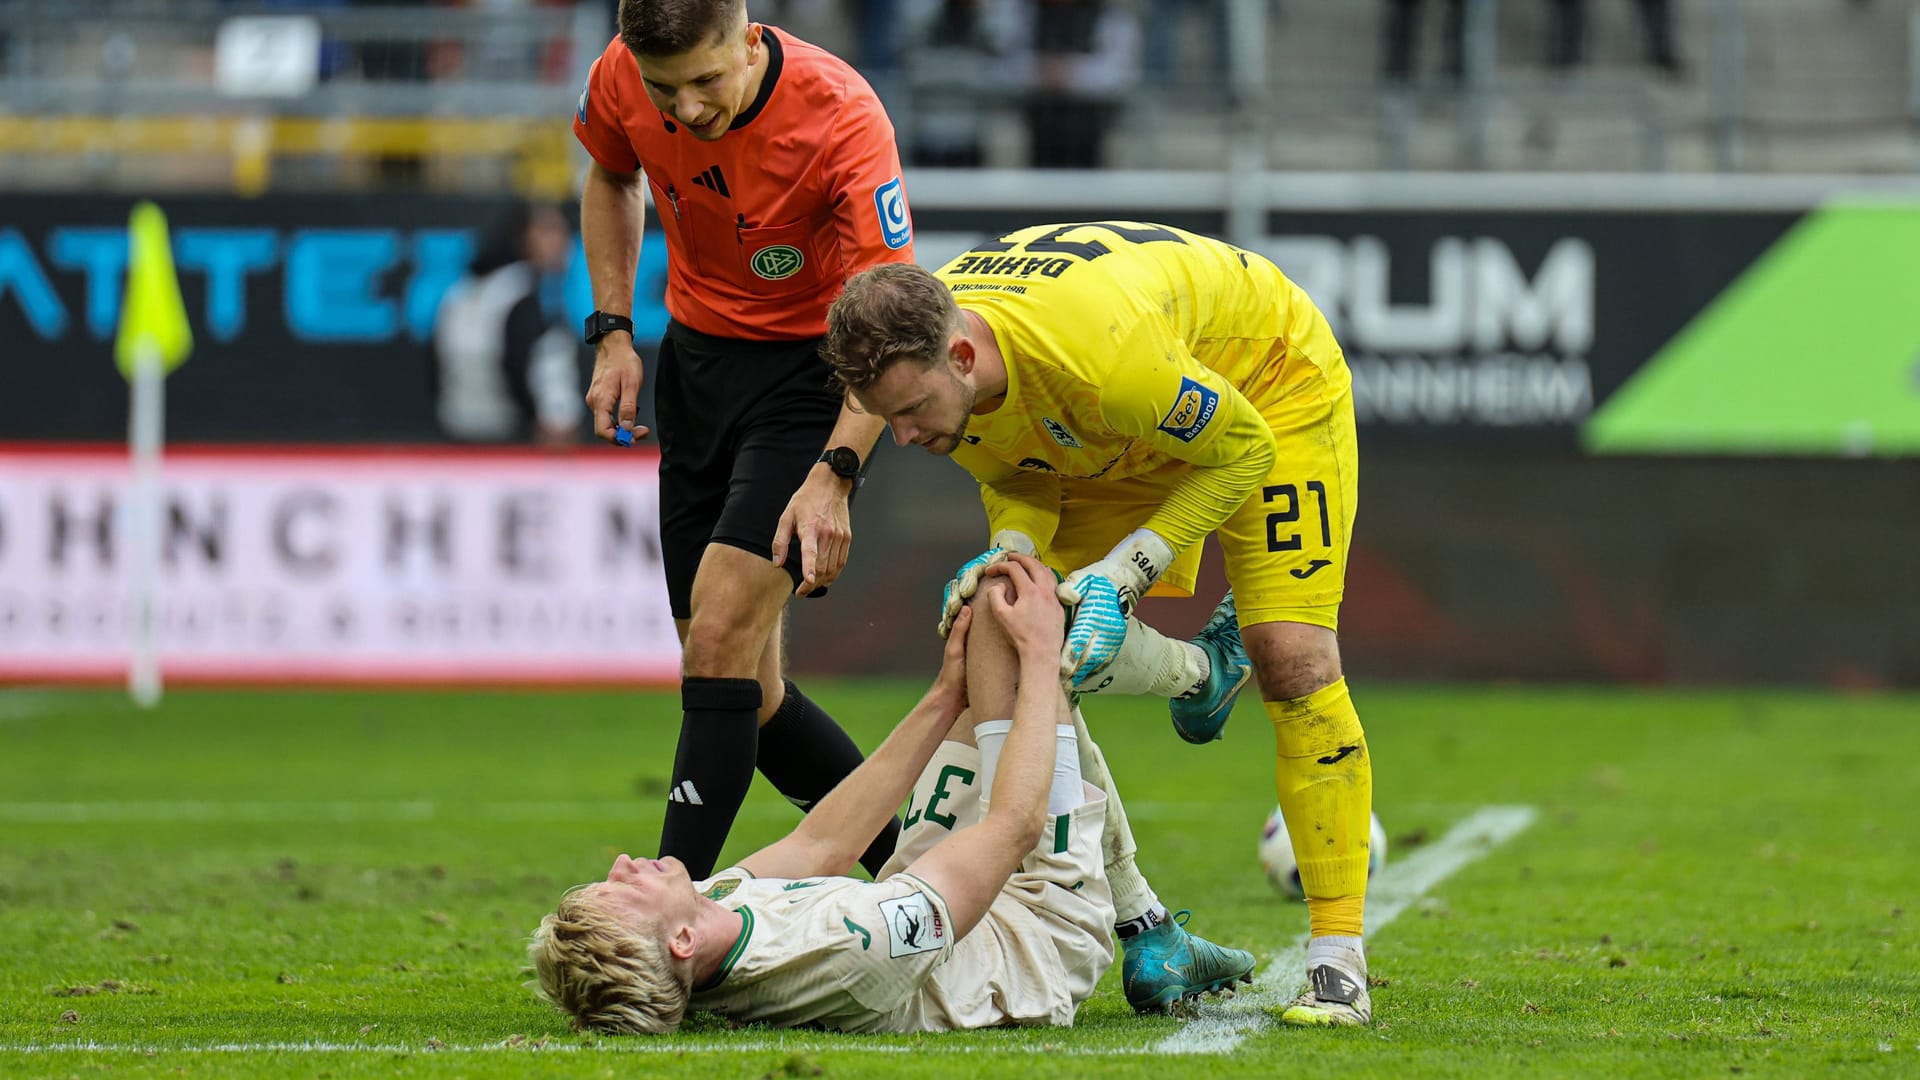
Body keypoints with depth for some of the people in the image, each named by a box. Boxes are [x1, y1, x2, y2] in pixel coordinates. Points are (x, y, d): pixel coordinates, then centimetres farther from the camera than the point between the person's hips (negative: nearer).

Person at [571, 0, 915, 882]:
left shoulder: (842, 119, -28)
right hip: (698, 352, 6)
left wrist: (834, 473, -39)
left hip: (813, 365, -6)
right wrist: (612, 331, 2)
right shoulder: (621, 82, -13)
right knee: (741, 689, 6)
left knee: (723, 636, -21)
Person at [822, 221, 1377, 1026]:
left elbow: (1243, 451, -27)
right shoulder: (916, 364, -25)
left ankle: (1338, 962, -13)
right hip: (1111, 442, 6)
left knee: (1291, 657, -17)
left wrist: (1121, 574, -33)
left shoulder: (1104, 354, -45)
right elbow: (1017, 473, -4)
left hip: (1271, 387, -6)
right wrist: (1007, 554, -26)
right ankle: (1203, 672, 30)